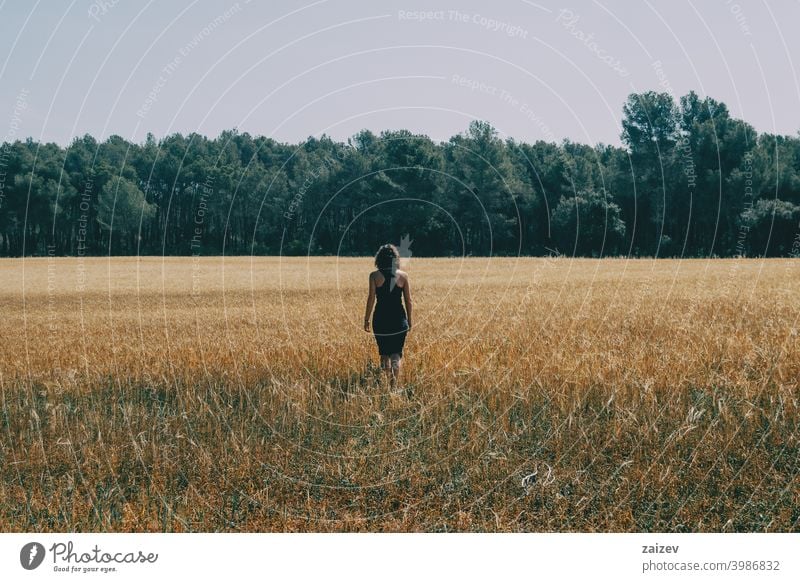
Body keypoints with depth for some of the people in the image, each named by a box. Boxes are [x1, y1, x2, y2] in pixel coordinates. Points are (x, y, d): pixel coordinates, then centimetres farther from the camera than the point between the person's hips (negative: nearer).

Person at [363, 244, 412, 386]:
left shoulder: (374, 275, -4)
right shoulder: (403, 275, 0)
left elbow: (371, 298, -6)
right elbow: (408, 300, 3)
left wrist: (366, 319, 2)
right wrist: (409, 319, 13)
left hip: (380, 318, 0)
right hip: (399, 318, 0)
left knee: (384, 353, 15)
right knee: (396, 353, 4)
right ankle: (394, 383, -11)